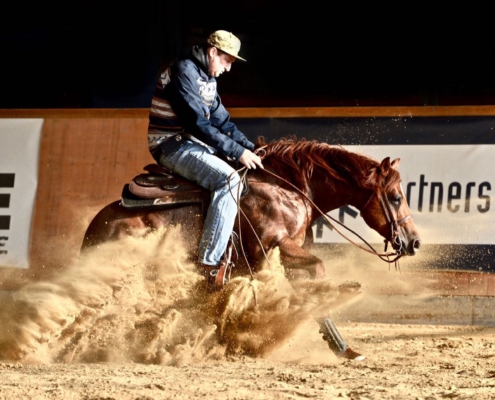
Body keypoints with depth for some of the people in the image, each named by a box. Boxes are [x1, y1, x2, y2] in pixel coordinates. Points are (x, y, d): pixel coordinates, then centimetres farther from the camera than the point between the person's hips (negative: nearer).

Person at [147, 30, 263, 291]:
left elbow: (222, 121, 18)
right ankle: (210, 264, -32)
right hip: (172, 145, -11)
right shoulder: (184, 72, -16)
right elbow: (198, 124, -23)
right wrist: (238, 152, -22)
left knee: (252, 171, 12)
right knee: (228, 179, -29)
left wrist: (250, 148, 4)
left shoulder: (207, 79, 16)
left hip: (193, 143, 11)